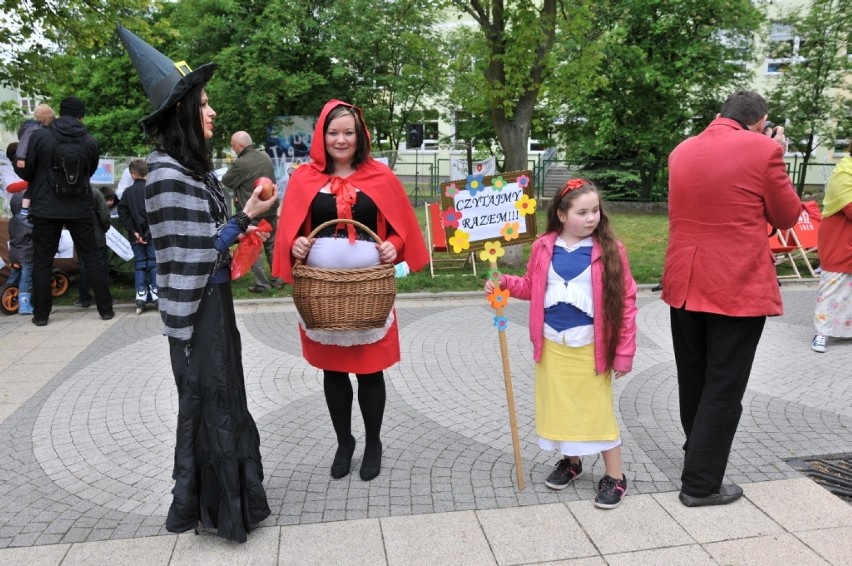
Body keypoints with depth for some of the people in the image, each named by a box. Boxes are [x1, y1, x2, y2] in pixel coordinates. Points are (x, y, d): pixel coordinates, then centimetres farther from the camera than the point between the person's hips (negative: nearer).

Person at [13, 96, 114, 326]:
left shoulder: (39, 137, -7)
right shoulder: (90, 141, -3)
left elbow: (24, 171, 0)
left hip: (46, 209, -1)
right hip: (81, 209, 1)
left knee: (42, 260, 9)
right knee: (92, 257, 9)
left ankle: (41, 314, 12)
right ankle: (106, 309, 11)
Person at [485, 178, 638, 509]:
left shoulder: (610, 250, -10)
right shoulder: (544, 247, -2)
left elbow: (626, 300, -8)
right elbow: (531, 286, 13)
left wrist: (624, 351, -8)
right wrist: (504, 283, -5)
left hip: (591, 346, -3)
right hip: (552, 344, 4)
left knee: (598, 410, 4)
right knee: (558, 405, 15)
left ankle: (615, 476, 20)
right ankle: (570, 461, 37)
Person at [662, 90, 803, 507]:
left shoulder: (682, 151, 8)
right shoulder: (762, 150, -9)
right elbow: (787, 216, 1)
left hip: (684, 284, 6)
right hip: (738, 288, -6)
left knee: (692, 382, 19)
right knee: (723, 389, 4)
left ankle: (699, 457, 39)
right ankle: (701, 484, 11)